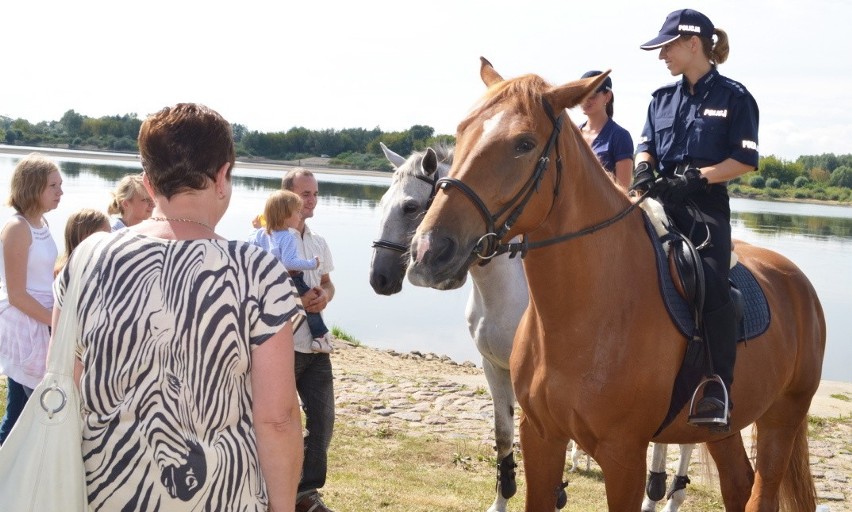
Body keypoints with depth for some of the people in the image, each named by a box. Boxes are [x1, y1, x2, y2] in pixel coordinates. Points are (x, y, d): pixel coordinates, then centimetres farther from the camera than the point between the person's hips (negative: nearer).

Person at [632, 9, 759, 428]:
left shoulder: (733, 97, 1)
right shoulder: (662, 98, 17)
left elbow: (745, 160, -4)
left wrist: (695, 178, -15)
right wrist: (643, 169, -7)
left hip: (706, 204, -5)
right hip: (660, 200, 5)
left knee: (711, 283, -25)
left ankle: (717, 388, -22)